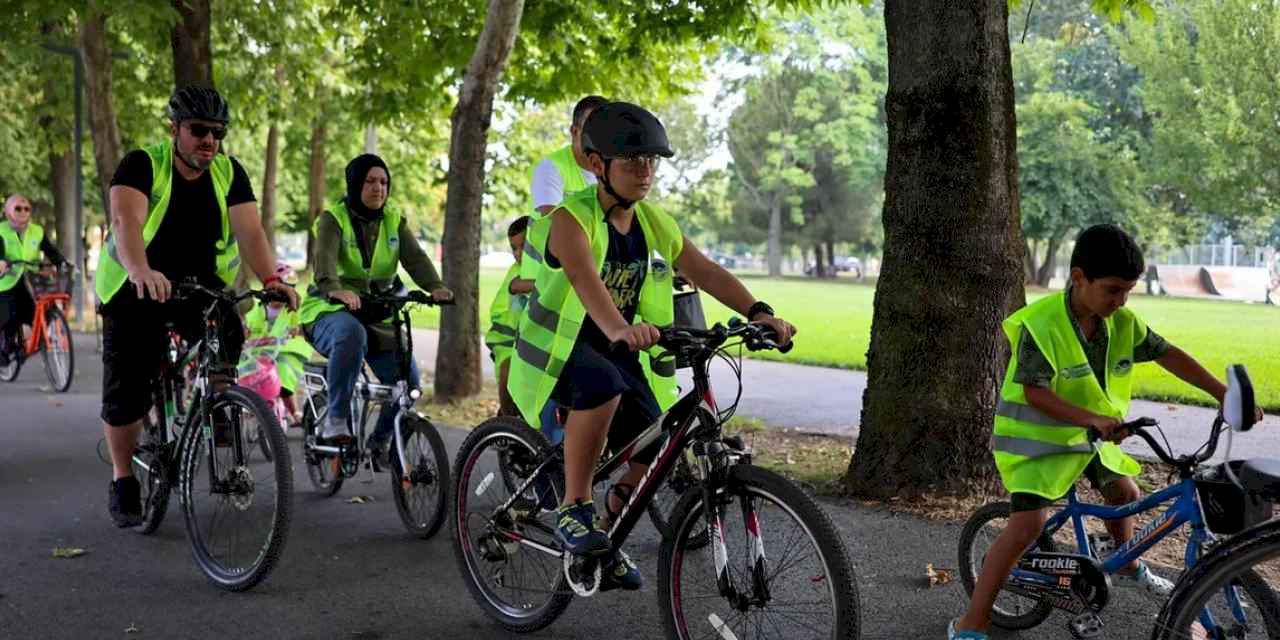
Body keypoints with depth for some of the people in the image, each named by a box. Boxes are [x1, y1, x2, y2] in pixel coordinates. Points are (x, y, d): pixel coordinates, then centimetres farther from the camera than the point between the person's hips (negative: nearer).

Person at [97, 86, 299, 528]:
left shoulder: (229, 173, -5)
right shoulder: (143, 164, -16)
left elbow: (250, 231, -17)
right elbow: (126, 221, -33)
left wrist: (270, 279, -36)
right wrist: (141, 271, -53)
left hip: (200, 284, 3)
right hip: (137, 289, -2)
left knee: (228, 334, -27)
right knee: (126, 392, -4)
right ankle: (123, 480, 16)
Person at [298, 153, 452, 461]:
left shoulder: (394, 219, 7)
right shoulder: (333, 218, -6)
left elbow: (414, 256, -10)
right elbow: (324, 258, -26)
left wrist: (435, 286, -32)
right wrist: (334, 288, -49)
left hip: (377, 316, 4)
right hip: (330, 312, -4)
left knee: (407, 377, -14)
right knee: (351, 332, -40)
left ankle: (380, 440, 11)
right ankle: (336, 420, -28)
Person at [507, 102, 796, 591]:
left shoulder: (655, 224, 1)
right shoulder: (572, 218, -18)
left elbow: (707, 272, -9)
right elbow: (585, 279, -37)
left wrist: (758, 313, -26)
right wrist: (619, 328, -57)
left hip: (616, 352, 6)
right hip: (558, 348, -6)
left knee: (659, 452, -8)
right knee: (602, 385, -39)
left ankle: (609, 545, 19)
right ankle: (574, 510, -21)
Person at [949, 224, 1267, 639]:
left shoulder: (1122, 321, -8)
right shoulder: (1040, 324, -28)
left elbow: (1168, 355, 0)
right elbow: (1035, 392, -28)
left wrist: (1222, 393, -5)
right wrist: (1094, 419, -39)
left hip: (1089, 433, 7)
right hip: (1037, 435, -7)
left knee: (1124, 493, 22)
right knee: (1029, 524, -20)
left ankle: (1127, 568, 55)